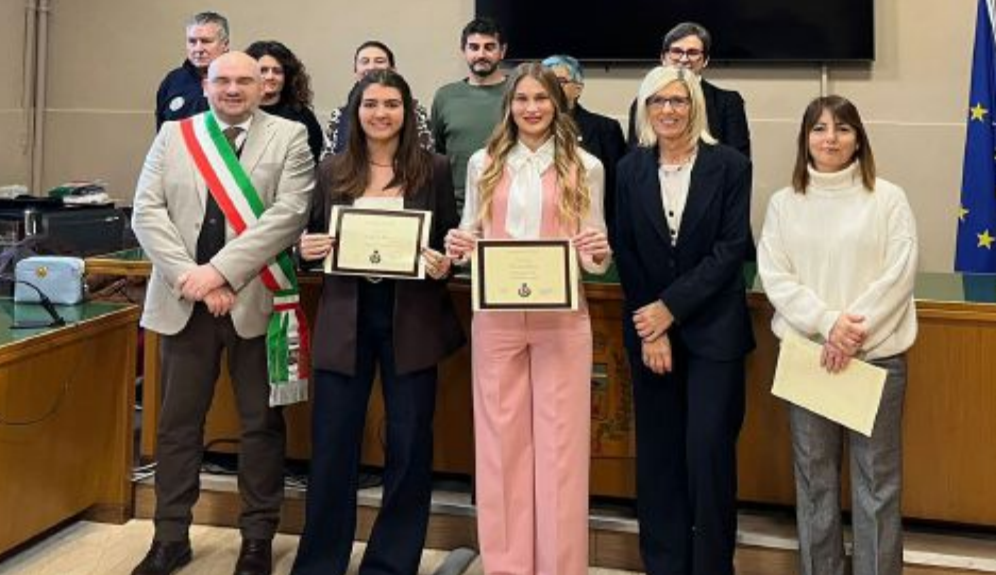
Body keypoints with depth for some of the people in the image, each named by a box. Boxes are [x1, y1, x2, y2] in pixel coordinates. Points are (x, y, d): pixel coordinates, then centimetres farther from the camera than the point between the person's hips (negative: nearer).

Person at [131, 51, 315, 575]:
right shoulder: (173, 135, 10)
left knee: (261, 423, 6)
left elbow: (289, 212, -10)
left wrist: (221, 270, -17)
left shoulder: (289, 137, 2)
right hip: (184, 300, 2)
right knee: (177, 423, 8)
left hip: (257, 298, -2)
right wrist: (189, 276, -12)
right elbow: (147, 211, 2)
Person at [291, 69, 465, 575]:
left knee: (409, 445, 7)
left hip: (411, 319, -1)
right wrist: (306, 248, -10)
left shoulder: (433, 170, 1)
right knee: (332, 444, 6)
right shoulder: (332, 170, 5)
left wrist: (444, 265, -16)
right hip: (344, 317, 1)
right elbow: (312, 238, 12)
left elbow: (453, 241, 5)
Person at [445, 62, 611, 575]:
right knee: (501, 441, 7)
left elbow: (595, 255, 4)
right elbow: (470, 236, 13)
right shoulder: (484, 163, 8)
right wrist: (458, 246, -9)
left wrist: (599, 253, -18)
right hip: (496, 316, 2)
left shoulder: (585, 167, 4)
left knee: (560, 441, 3)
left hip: (561, 317, -1)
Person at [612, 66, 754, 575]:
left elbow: (731, 248, -7)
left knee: (708, 449, -3)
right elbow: (625, 252, 3)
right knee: (658, 451, 7)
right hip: (648, 327, 3)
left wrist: (671, 306, -13)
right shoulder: (631, 170, 5)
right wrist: (651, 330, -5)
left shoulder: (729, 165, -2)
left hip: (713, 329, -2)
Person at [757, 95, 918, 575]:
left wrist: (854, 331, -14)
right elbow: (774, 277, -1)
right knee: (814, 476, 10)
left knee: (877, 477, 2)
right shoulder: (783, 203, 7)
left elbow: (899, 276, -5)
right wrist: (827, 323, -14)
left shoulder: (888, 199, 2)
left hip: (877, 354, -2)